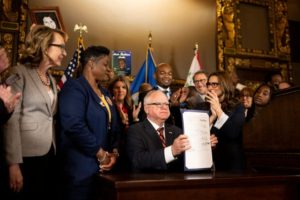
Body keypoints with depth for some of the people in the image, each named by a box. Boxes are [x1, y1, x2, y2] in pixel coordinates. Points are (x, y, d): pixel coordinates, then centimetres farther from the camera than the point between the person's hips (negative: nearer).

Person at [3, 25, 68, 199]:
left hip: (50, 153, 7)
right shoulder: (20, 73, -7)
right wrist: (14, 163, -19)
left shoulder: (52, 80, 16)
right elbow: (12, 120, -14)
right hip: (28, 156, -7)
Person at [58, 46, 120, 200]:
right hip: (82, 167, -8)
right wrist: (100, 153, -17)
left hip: (104, 166, 8)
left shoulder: (105, 93, 16)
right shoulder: (74, 88, -12)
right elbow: (74, 125, -24)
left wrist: (114, 152, 1)